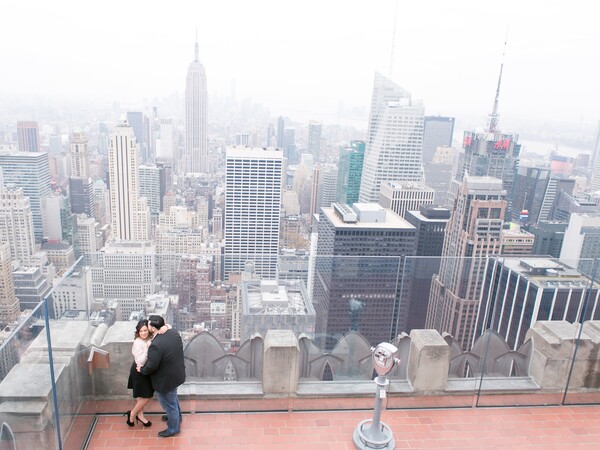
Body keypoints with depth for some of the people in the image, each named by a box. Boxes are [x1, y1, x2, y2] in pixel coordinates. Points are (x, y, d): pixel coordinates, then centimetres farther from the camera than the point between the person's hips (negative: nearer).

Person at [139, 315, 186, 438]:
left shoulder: (156, 345, -36)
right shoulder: (174, 332, -12)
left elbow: (151, 366, -27)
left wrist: (142, 369, -7)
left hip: (166, 380, -8)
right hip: (177, 373, 8)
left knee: (169, 404, 16)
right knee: (173, 397, 33)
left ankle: (173, 428, 39)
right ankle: (177, 417, 57)